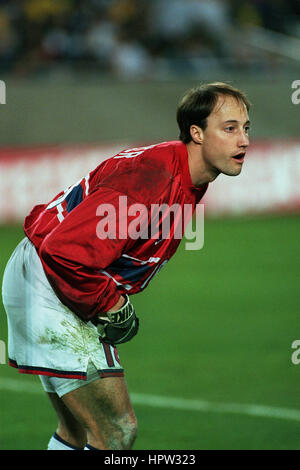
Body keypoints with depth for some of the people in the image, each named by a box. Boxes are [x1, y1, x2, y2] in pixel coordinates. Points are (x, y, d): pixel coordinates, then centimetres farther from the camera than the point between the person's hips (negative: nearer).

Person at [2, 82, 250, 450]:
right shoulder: (152, 178, -26)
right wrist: (112, 307, -17)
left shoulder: (189, 184, 6)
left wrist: (119, 300, 7)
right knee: (118, 431, -13)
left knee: (78, 433, 19)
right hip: (49, 289, -11)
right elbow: (65, 251, -31)